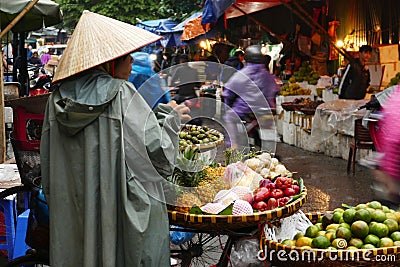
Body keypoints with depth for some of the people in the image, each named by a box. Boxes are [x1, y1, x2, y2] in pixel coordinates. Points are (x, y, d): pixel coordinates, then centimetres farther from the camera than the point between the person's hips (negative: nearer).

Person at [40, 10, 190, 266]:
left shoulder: (59, 99, 1)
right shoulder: (123, 95, -14)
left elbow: (48, 166, 7)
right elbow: (158, 153, -12)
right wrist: (171, 119, 5)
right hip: (125, 216, -5)